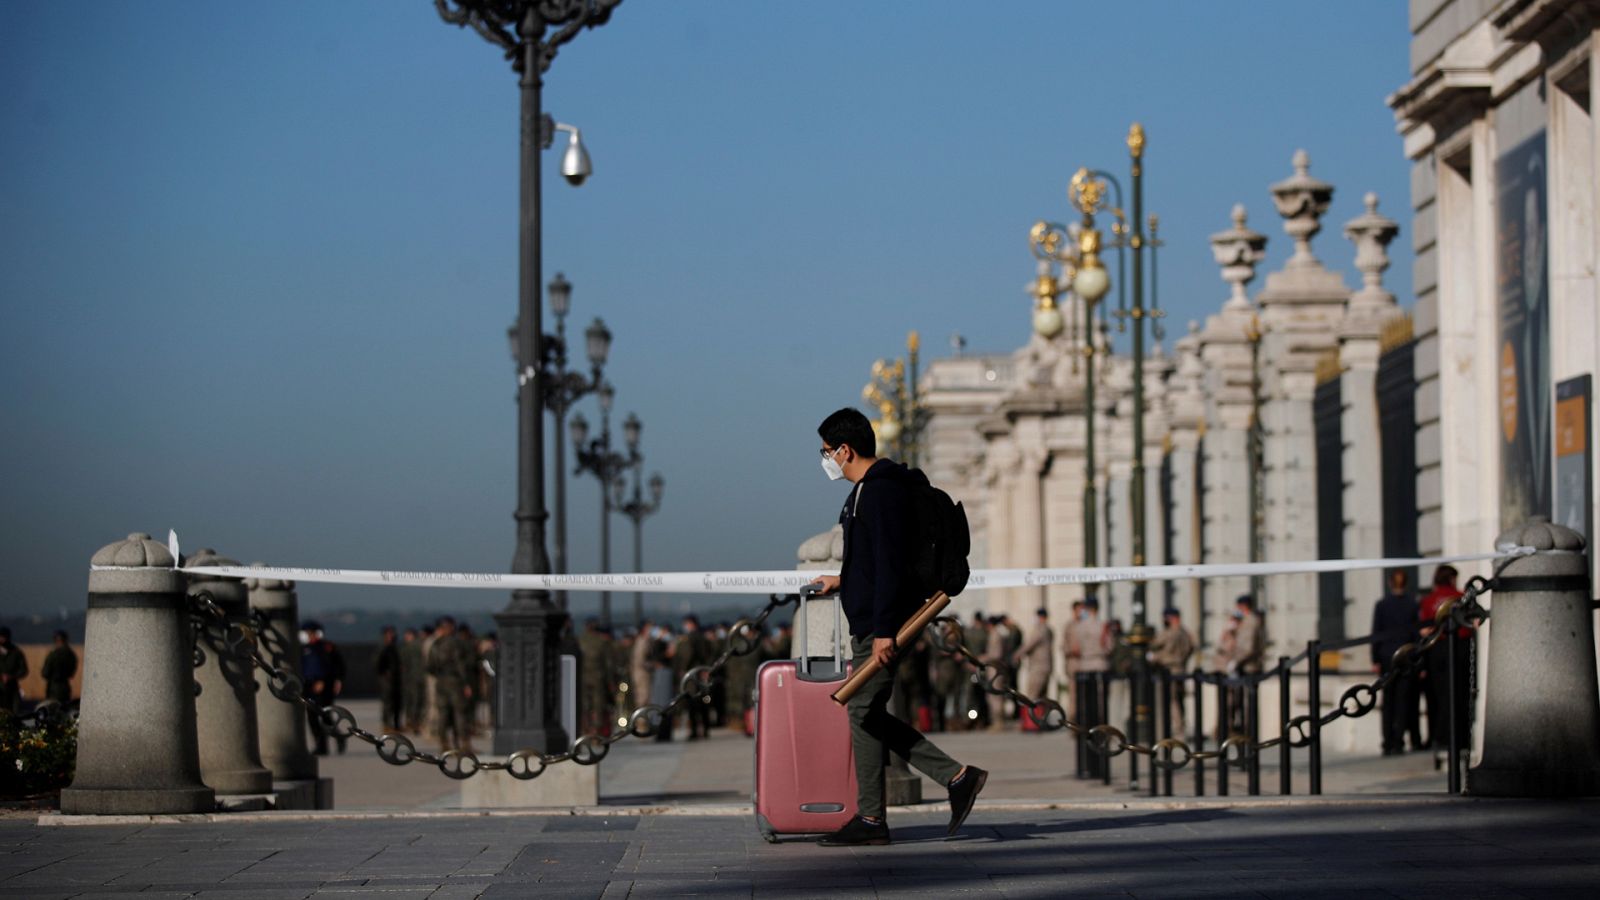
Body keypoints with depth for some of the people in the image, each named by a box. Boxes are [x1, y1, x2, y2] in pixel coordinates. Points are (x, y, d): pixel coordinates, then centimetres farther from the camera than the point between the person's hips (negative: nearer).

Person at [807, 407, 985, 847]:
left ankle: (870, 819, 0)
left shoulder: (882, 492, -16)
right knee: (868, 714, 10)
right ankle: (957, 777, 10)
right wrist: (845, 581, 38)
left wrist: (884, 630, -25)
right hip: (869, 623, 11)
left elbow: (891, 563, -22)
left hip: (879, 626, -11)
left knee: (864, 712, -6)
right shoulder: (868, 489, 17)